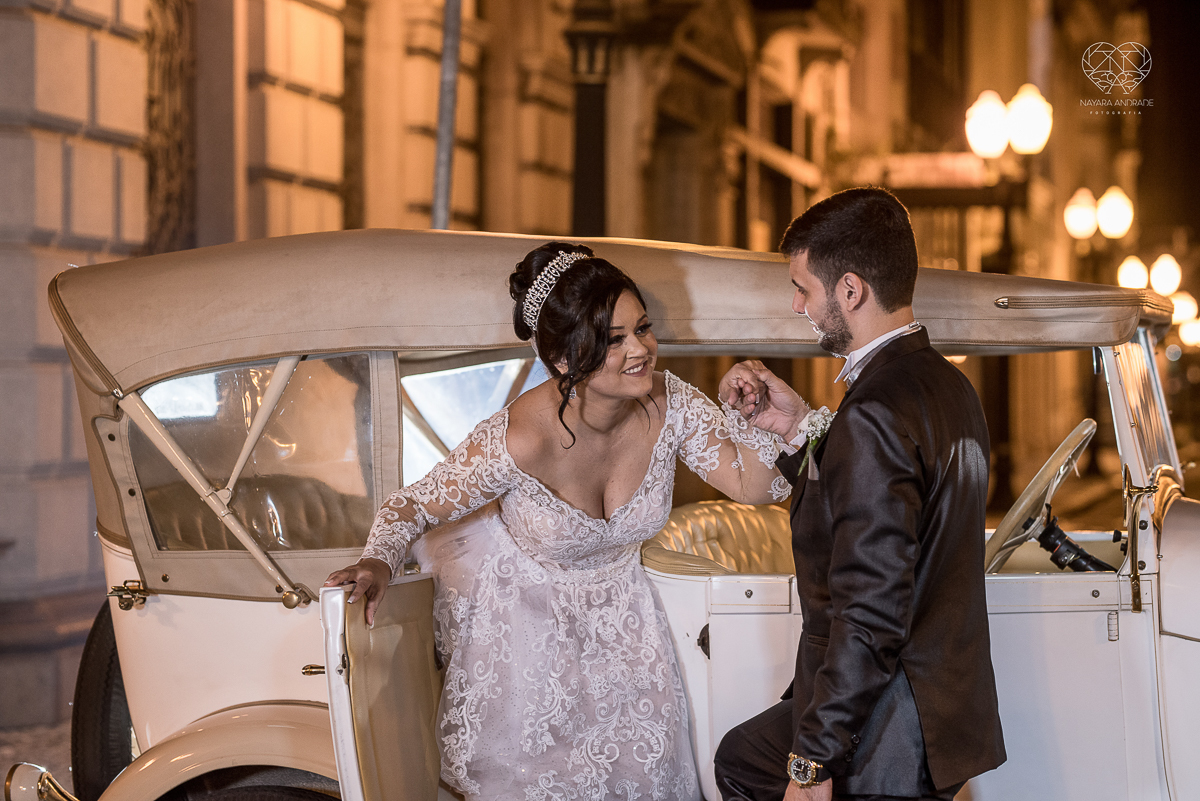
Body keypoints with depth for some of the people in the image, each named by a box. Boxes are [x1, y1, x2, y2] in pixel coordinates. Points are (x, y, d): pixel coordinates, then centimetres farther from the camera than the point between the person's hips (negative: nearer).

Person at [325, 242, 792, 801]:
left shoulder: (668, 405, -21)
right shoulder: (520, 438, -34)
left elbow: (759, 487, -12)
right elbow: (412, 507, -20)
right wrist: (378, 562, -39)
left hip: (614, 607, 4)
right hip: (519, 611, -4)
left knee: (641, 756, 9)